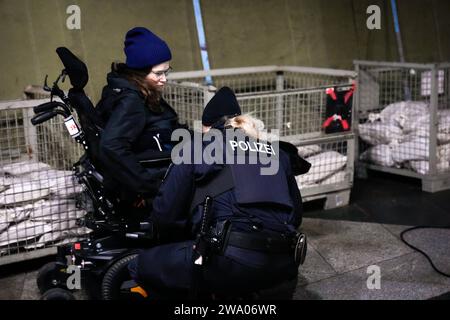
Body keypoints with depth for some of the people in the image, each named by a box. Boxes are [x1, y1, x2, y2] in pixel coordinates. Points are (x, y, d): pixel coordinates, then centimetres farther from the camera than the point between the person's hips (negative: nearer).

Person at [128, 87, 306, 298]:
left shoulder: (196, 151, 12)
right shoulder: (276, 153, 23)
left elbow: (164, 214, 10)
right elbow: (295, 214, 23)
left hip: (231, 262, -5)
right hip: (281, 265, 5)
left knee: (141, 266, 13)